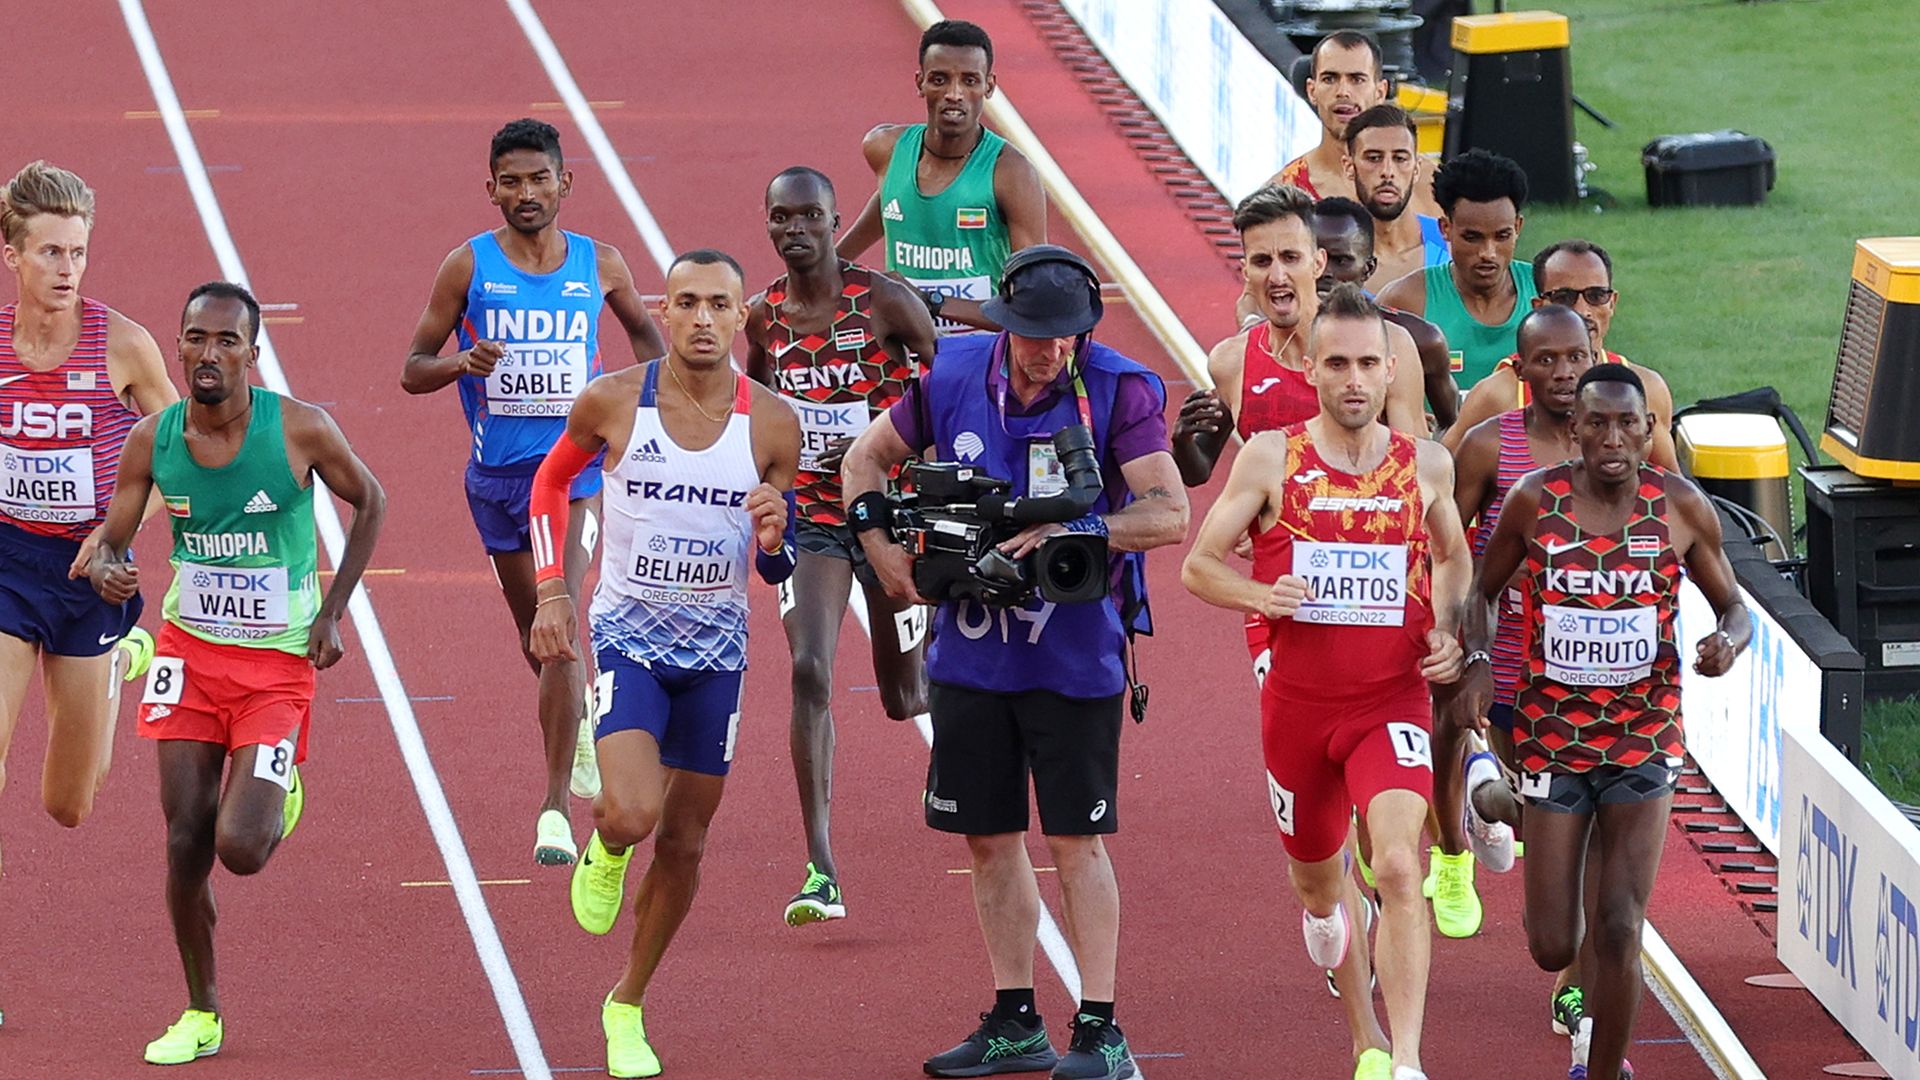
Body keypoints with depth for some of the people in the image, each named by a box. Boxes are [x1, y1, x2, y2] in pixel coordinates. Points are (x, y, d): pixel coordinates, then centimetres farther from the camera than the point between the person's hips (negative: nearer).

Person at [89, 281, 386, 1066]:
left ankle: (281, 797, 26)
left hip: (279, 661, -3)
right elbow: (110, 543, 1)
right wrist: (107, 572, -24)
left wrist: (332, 612, -3)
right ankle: (200, 1015, 16)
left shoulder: (300, 432, -15)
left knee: (241, 848, -12)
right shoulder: (152, 441, -8)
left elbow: (370, 502, 2)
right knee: (186, 841, -1)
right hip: (190, 651, 3)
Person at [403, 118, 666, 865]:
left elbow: (642, 329, 21)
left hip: (577, 461, -2)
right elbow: (413, 370, 0)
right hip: (498, 469, 2)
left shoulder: (599, 265, 0)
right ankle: (579, 714, 50)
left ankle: (556, 809, -18)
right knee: (535, 630, 16)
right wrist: (460, 362, -21)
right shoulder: (468, 266, -3)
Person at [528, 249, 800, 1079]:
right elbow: (551, 483, 10)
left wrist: (775, 535, -20)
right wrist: (550, 590, 1)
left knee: (684, 842, 10)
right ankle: (605, 851, 14)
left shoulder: (770, 425, -6)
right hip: (627, 636, -2)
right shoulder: (612, 403, -10)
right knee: (633, 813, -24)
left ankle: (628, 1007, 29)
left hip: (716, 650, 2)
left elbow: (777, 571, 4)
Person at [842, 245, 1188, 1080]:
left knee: (1075, 839, -4)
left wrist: (1074, 533, -29)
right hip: (970, 648, 4)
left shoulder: (1118, 390, -11)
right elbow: (868, 457, 15)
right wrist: (882, 546, 1)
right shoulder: (955, 377, 0)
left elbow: (1171, 514, -18)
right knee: (989, 837, 10)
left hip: (1073, 656, -4)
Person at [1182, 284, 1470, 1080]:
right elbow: (1199, 566, 0)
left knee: (1398, 867, -23)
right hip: (1299, 705, 1)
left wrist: (1448, 632, 3)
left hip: (1393, 704, -1)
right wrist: (1258, 595, -20)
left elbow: (1454, 556, 21)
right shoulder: (1270, 460, -4)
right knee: (1317, 879, 17)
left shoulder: (1427, 466, 1)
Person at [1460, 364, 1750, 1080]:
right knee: (1553, 949, 2)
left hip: (1644, 742, 0)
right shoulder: (1534, 501, -8)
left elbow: (1733, 606, 6)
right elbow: (1482, 590, 7)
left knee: (1619, 932, -10)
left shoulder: (1681, 508, -6)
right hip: (1553, 733, 0)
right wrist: (1477, 661, -11)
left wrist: (1728, 642, -17)